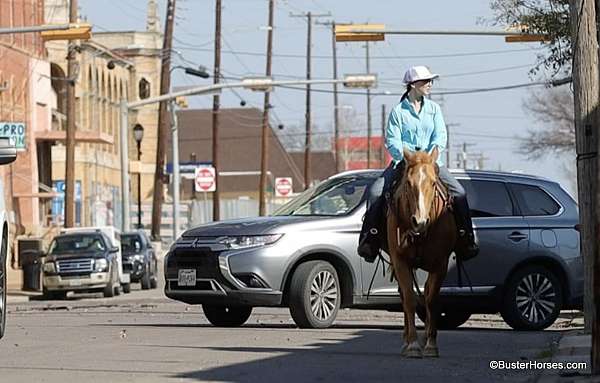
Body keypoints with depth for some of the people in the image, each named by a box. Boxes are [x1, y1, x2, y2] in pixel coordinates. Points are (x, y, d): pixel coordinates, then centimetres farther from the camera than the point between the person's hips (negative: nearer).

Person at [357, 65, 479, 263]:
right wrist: (406, 157, -23)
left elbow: (441, 135, 1)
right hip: (403, 162, -2)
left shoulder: (434, 109, 10)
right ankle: (370, 237, -15)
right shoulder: (398, 112, 1)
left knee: (459, 193, -16)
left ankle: (465, 239, -10)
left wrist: (432, 154, -17)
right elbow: (392, 141, -6)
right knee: (375, 192, -21)